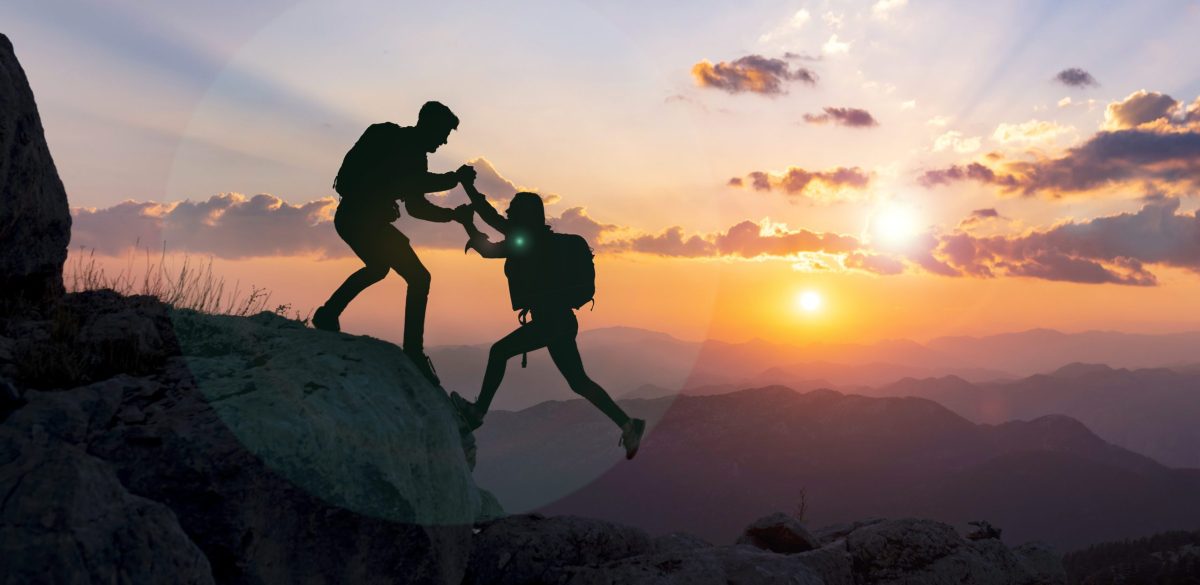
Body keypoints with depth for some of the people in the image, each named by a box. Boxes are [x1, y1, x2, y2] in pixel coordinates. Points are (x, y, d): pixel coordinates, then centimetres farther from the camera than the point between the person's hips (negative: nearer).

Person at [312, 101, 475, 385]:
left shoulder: (408, 149, 22)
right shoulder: (404, 143, -7)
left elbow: (415, 206, 22)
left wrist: (452, 214, 16)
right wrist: (455, 178, -13)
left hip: (350, 217, 10)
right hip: (364, 219, -10)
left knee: (378, 268, 35)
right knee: (418, 278, -10)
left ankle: (327, 316, 36)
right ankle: (413, 352, -14)